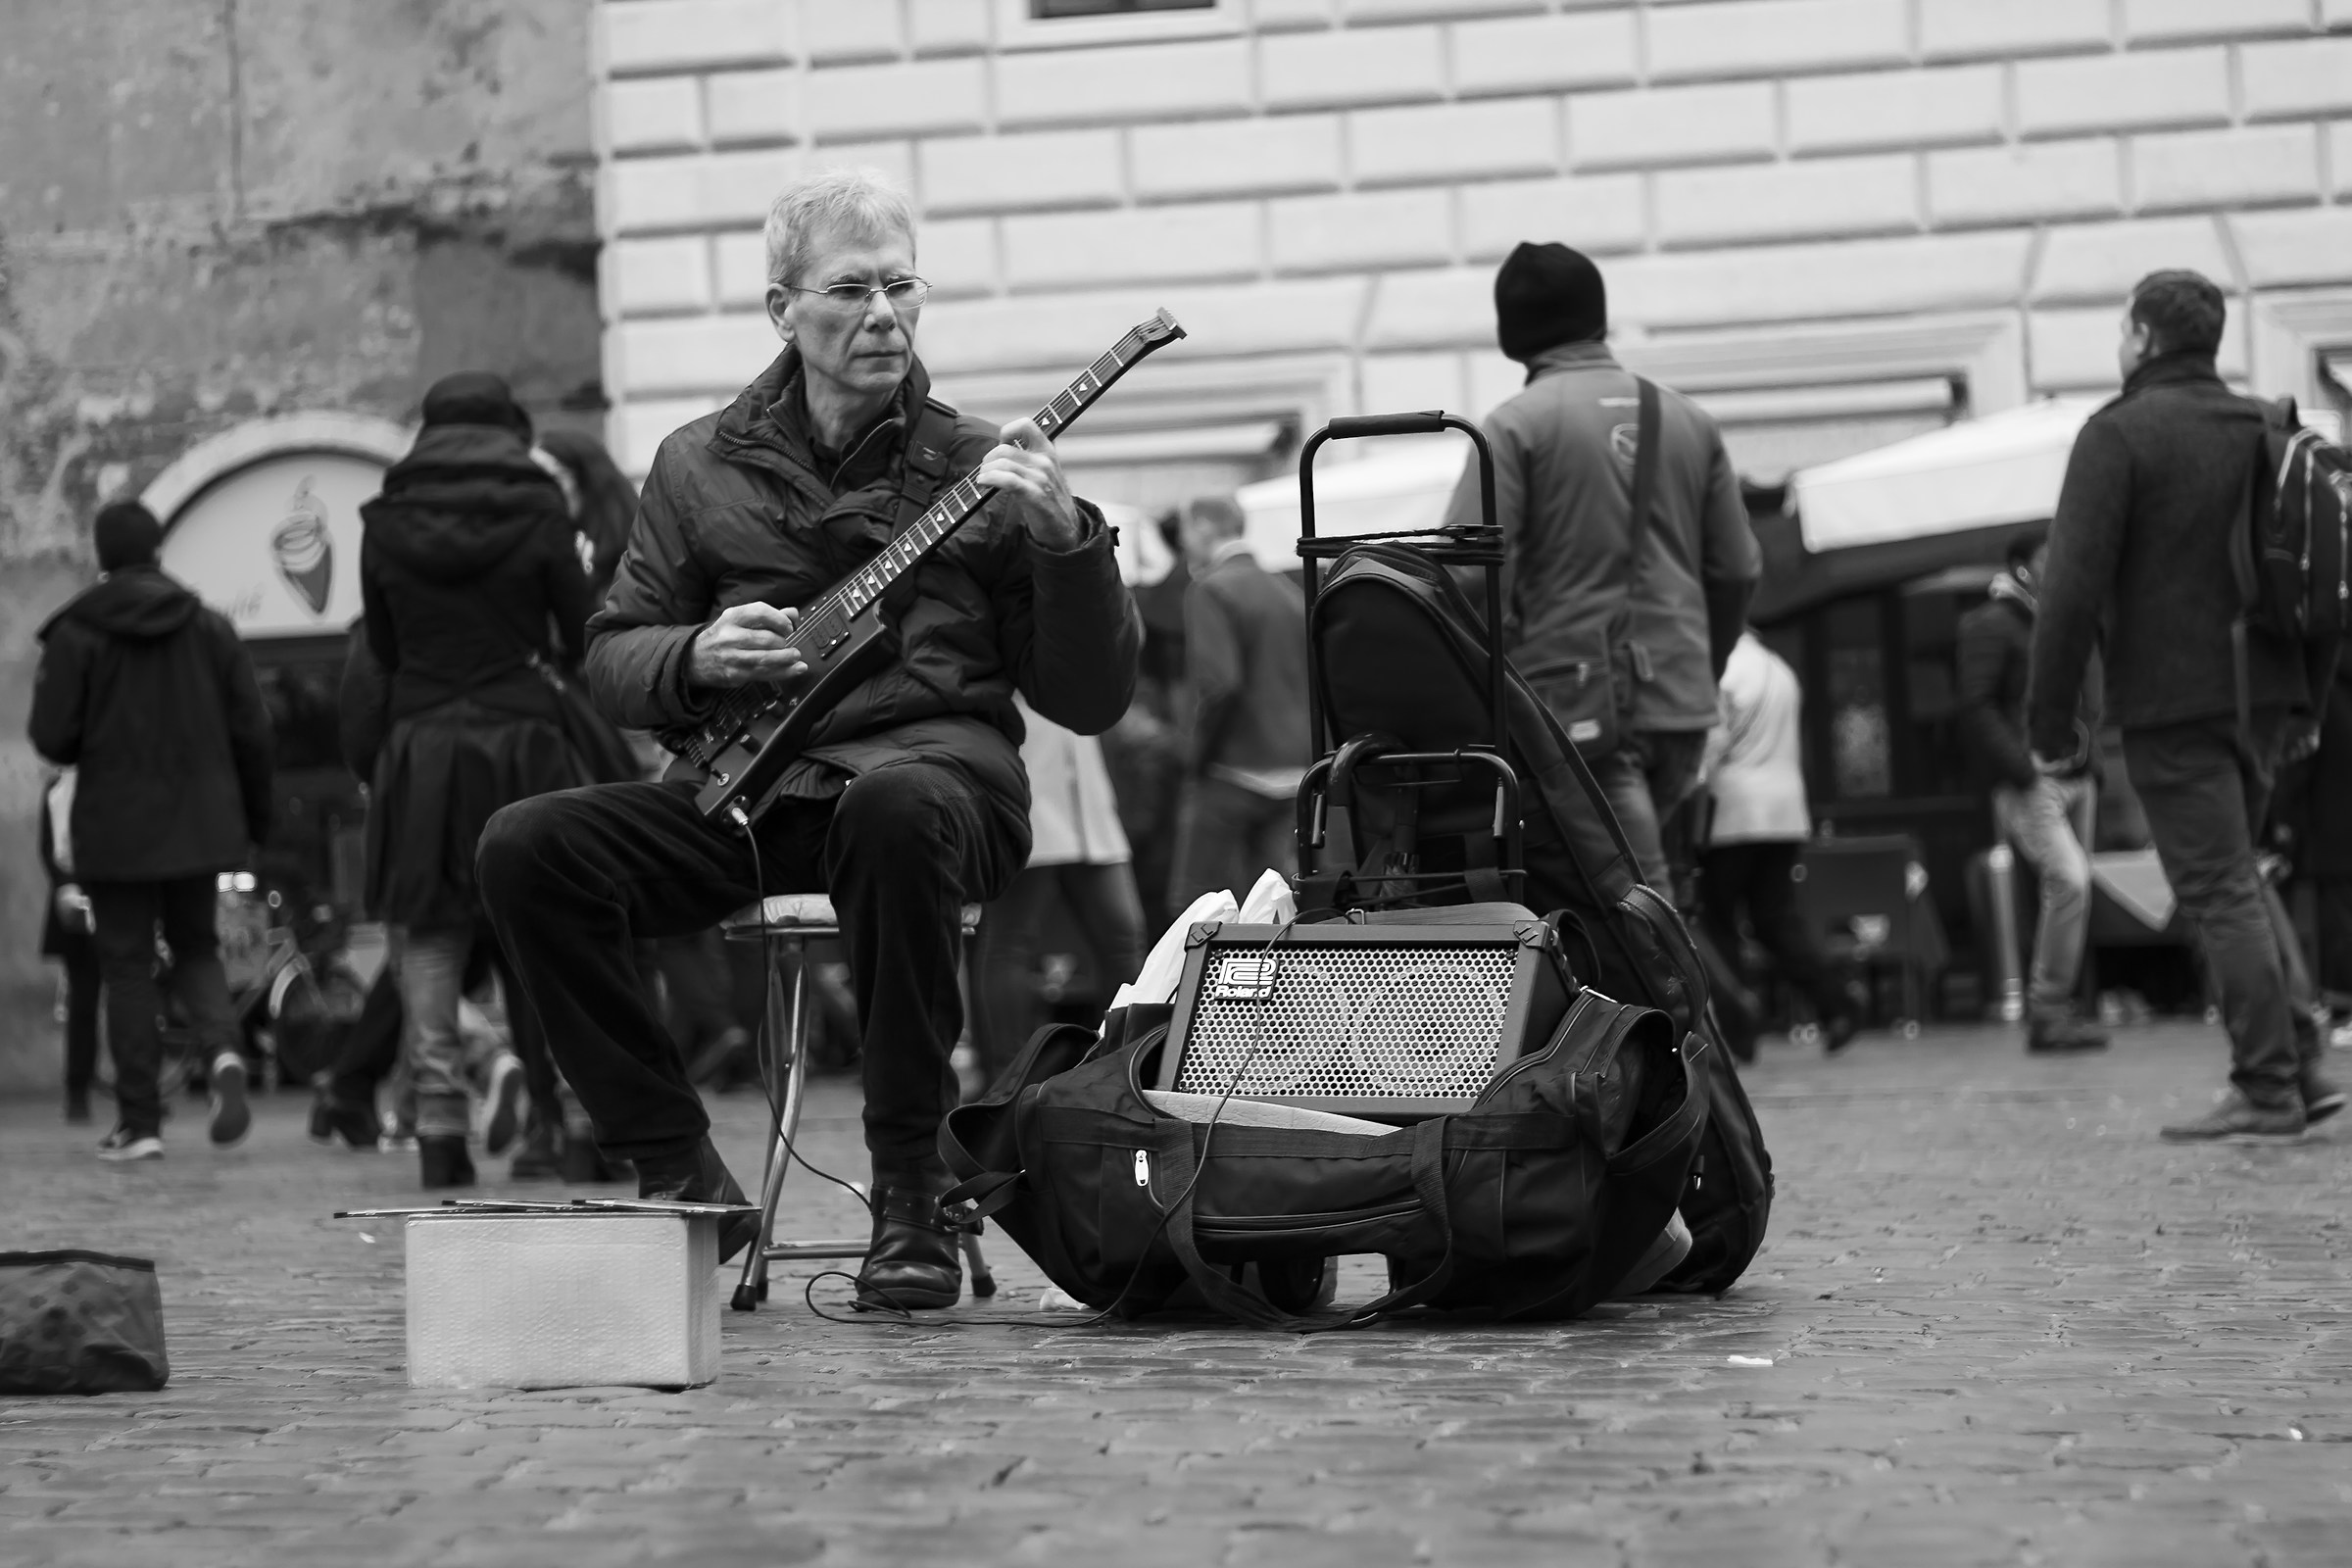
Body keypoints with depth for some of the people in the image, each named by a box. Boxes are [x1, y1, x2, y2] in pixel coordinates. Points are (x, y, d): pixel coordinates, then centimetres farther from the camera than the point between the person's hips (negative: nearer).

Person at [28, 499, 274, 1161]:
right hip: (199, 821, 3)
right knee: (196, 946, 19)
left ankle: (139, 1123, 4)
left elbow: (50, 736, -9)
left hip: (116, 826, -3)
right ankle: (223, 1050, -10)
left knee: (126, 964, 5)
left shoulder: (76, 634, -8)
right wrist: (256, 816, 14)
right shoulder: (210, 628, 1)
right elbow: (251, 729, 2)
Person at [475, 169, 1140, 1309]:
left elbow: (1092, 702, 2)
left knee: (897, 810, -41)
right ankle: (680, 1179, -11)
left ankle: (909, 1193, -27)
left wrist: (1066, 540, -13)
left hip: (931, 762, -3)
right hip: (747, 788, 3)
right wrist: (696, 658, -5)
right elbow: (610, 661, 17)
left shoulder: (979, 471, 8)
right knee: (526, 849, -22)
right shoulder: (702, 465, 14)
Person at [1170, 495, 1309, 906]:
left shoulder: (1211, 591, -9)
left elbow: (1218, 684, -21)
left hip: (1233, 770, -7)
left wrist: (1196, 758, -10)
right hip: (1294, 774, 7)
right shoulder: (1291, 592, 13)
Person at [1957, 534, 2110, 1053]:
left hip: (2076, 780, 8)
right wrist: (2022, 768, -17)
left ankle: (2052, 1011, 13)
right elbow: (1976, 707, -11)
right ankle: (2047, 1010, -14)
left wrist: (2091, 763, 14)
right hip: (2030, 785, -8)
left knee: (2071, 887, 6)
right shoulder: (1993, 625, -3)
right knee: (2069, 879, -20)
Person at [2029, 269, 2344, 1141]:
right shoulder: (2264, 430, 12)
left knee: (2218, 892, -4)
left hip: (2172, 703, -7)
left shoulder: (2119, 434, -9)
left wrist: (2051, 721, -10)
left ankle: (2269, 1092, -5)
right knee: (2237, 880, 18)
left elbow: (2073, 586, -15)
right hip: (2264, 697, 7)